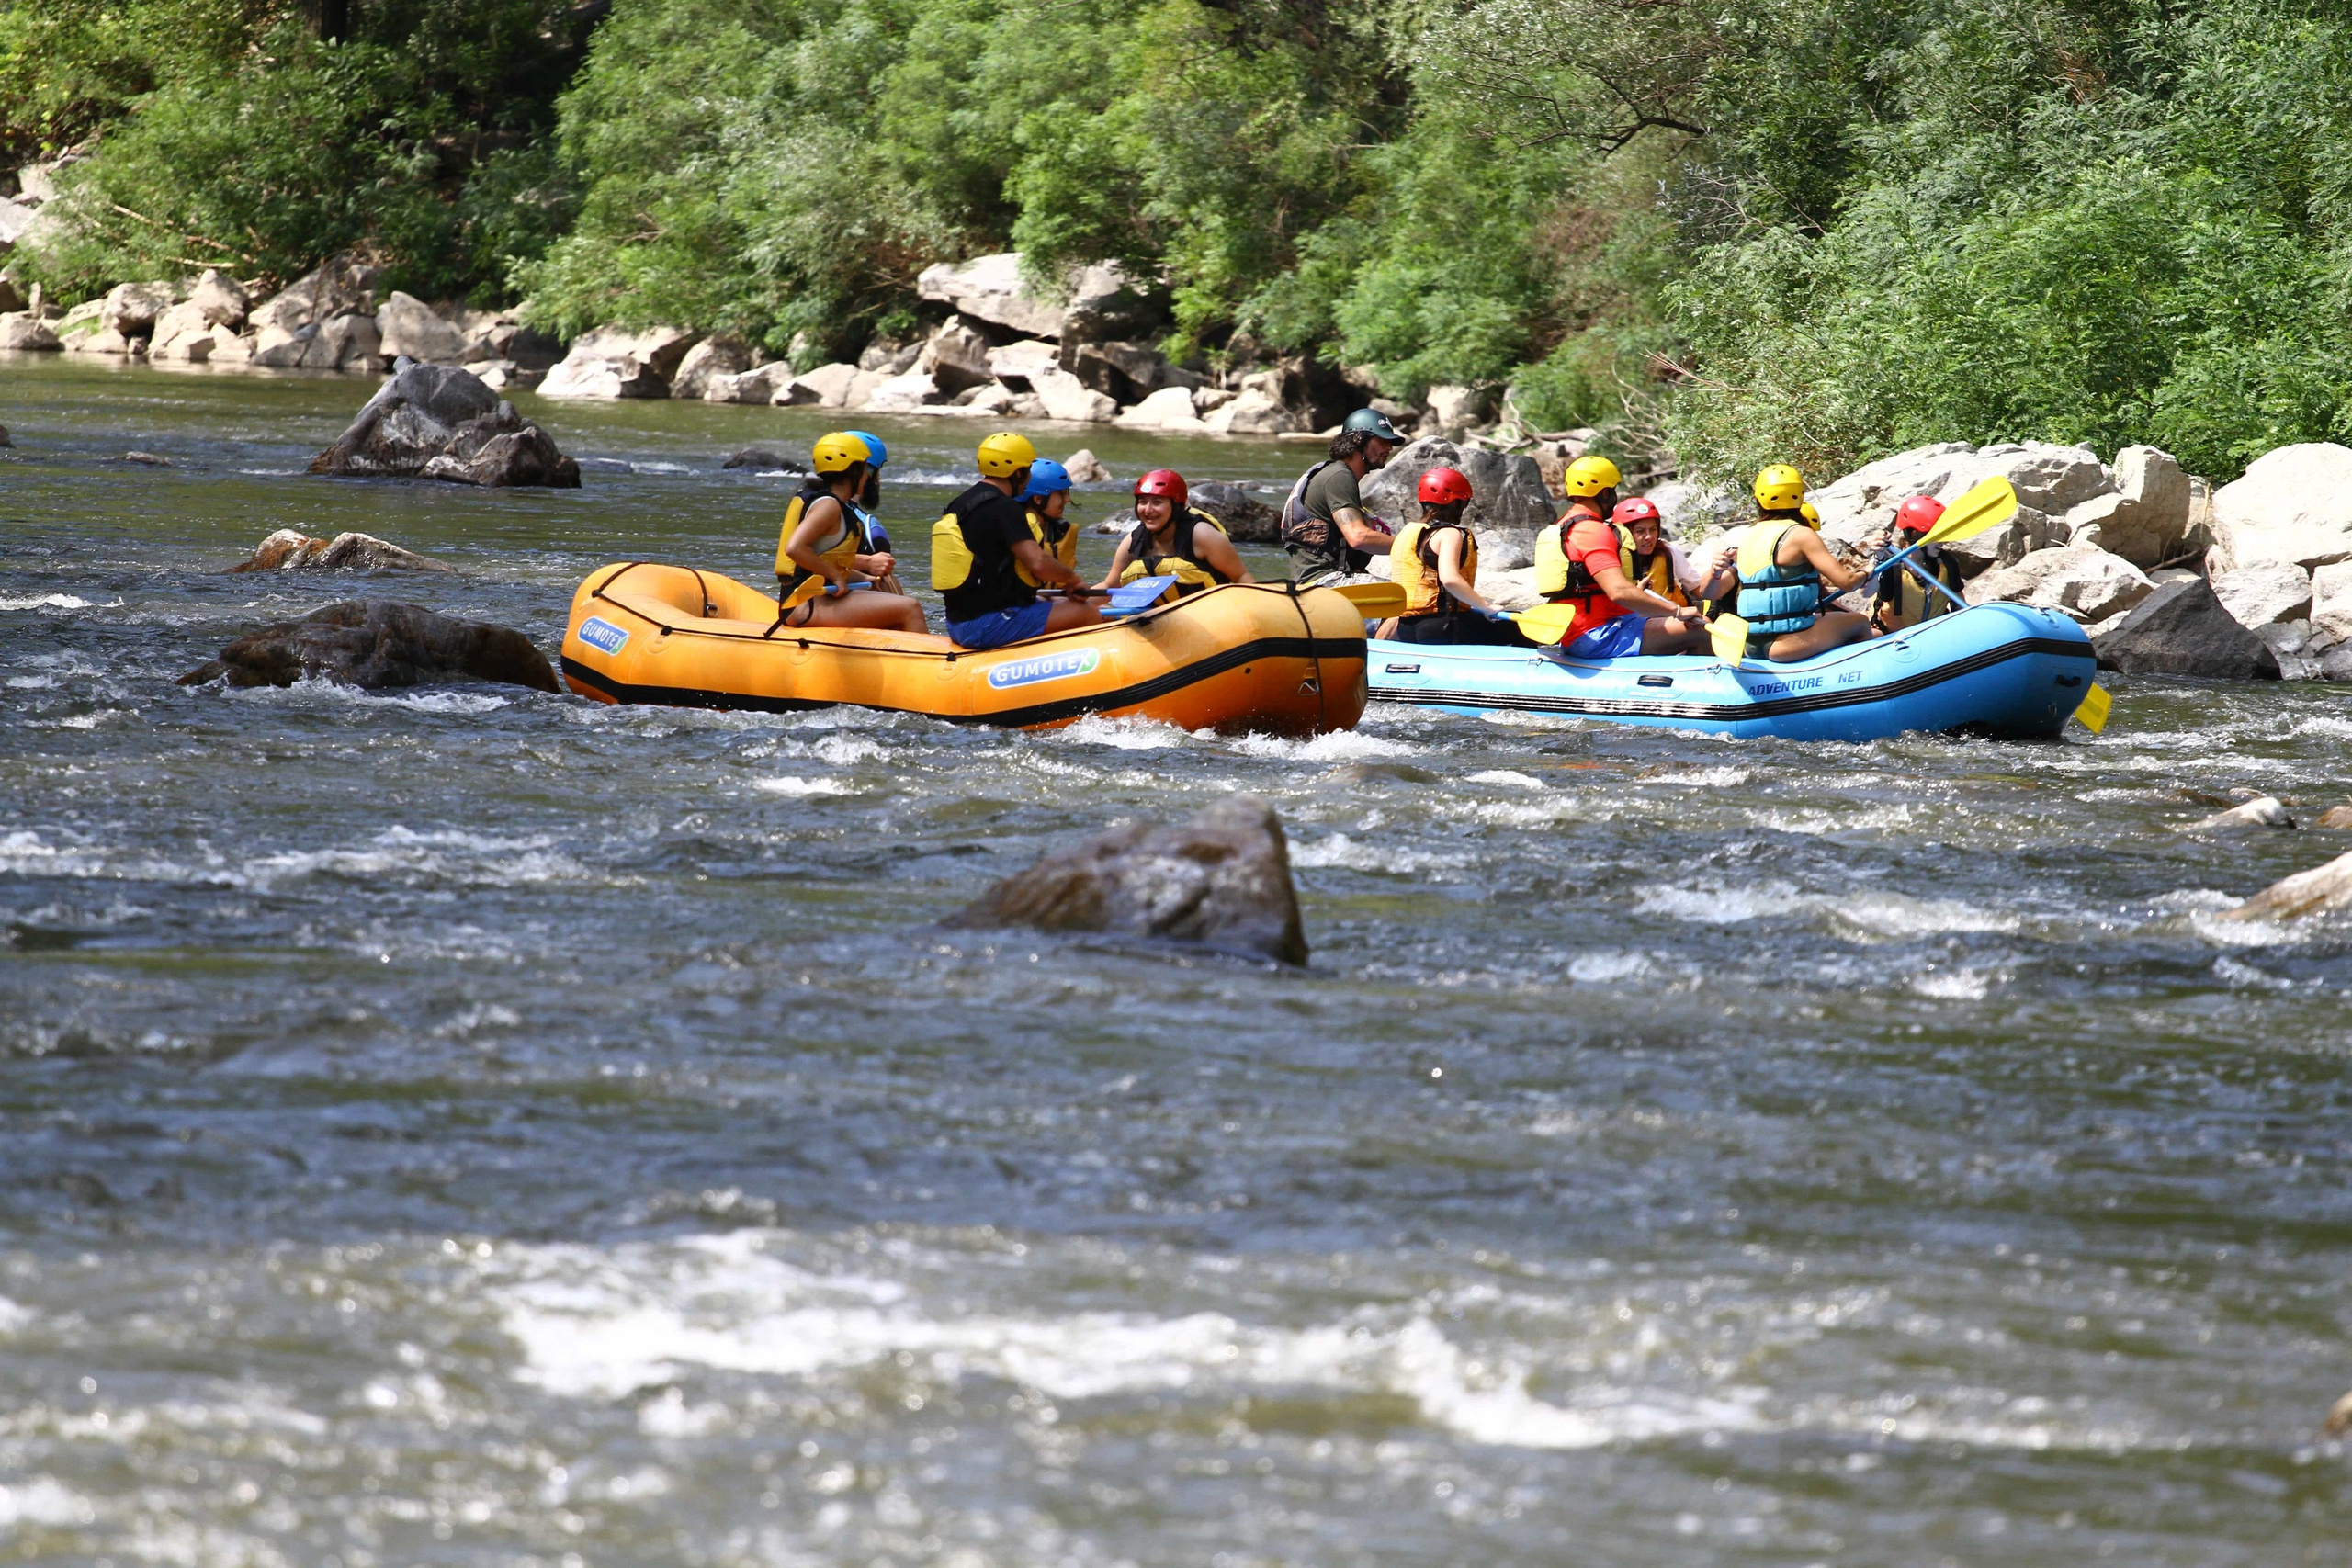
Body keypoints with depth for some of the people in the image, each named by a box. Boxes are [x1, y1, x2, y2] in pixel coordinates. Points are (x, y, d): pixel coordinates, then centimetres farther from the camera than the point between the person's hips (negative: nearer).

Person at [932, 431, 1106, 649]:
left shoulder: (959, 505, 15)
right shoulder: (1004, 508, -15)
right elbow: (1039, 563, -23)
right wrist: (1073, 579, -3)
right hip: (990, 626, -10)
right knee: (1089, 615, -11)